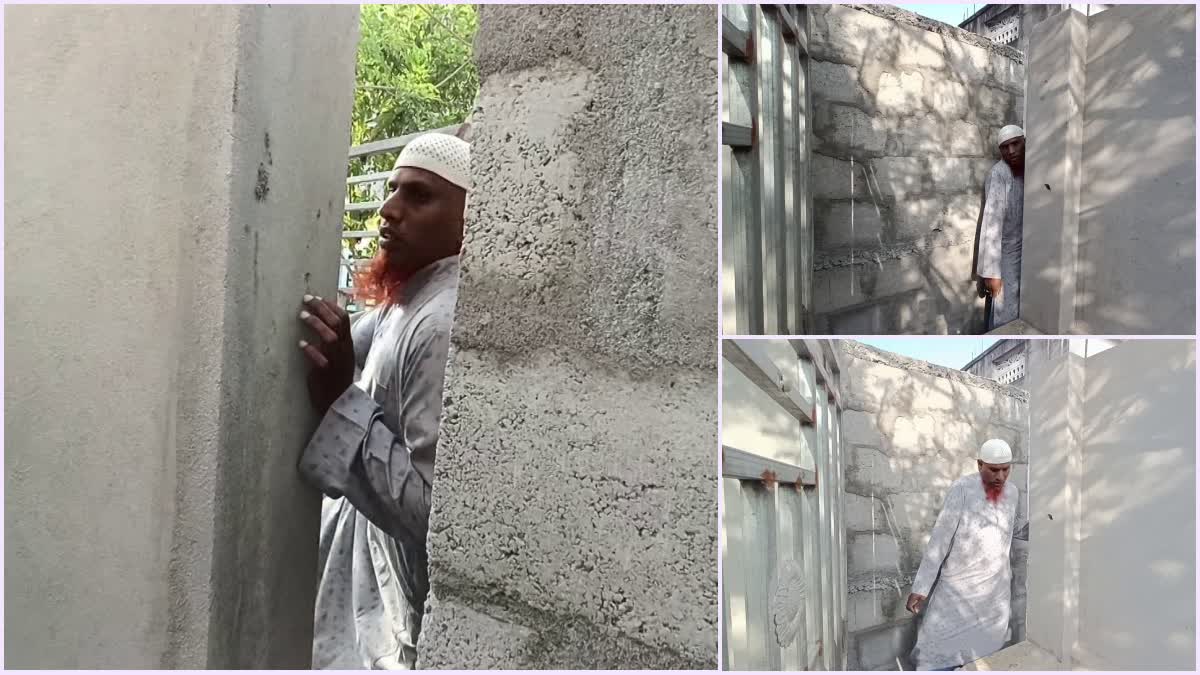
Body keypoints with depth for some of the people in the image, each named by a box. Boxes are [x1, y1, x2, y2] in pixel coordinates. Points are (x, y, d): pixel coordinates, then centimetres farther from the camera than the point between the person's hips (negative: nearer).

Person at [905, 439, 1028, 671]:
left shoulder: (1012, 492, 4)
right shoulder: (963, 488, -13)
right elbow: (940, 537, -14)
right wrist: (920, 588, -17)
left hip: (995, 592, 4)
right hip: (957, 589, -4)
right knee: (940, 656, -3)